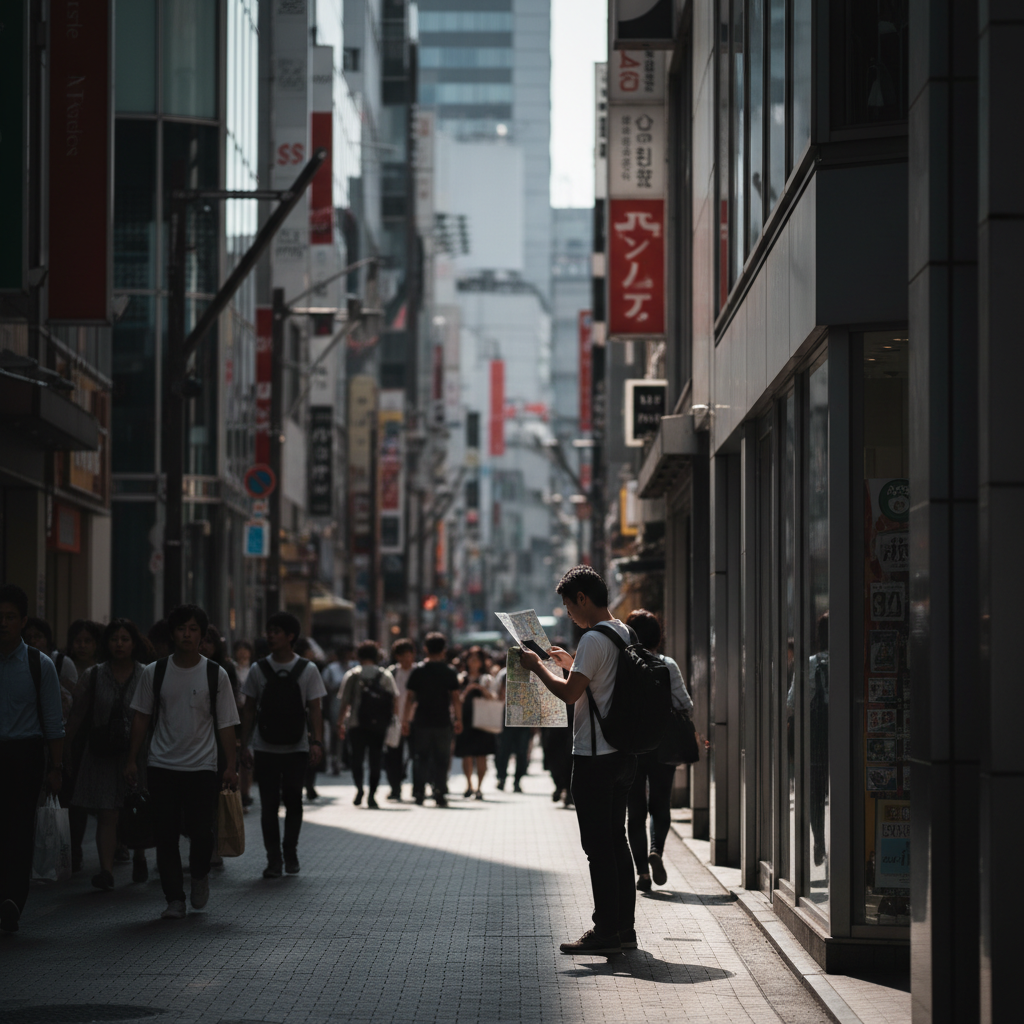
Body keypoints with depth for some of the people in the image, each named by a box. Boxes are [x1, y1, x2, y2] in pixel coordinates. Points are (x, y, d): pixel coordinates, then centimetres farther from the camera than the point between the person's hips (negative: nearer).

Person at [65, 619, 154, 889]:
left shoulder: (147, 676, 1)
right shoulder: (93, 676, 4)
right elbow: (78, 716, 7)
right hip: (103, 753, 0)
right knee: (106, 815, -7)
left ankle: (139, 856, 34)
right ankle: (106, 870, -11)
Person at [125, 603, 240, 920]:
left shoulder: (216, 675, 1)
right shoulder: (155, 672, 3)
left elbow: (225, 724, 2)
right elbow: (141, 717, 9)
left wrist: (231, 766, -3)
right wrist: (132, 759, 6)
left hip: (203, 766, -1)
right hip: (163, 764, 1)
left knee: (201, 831, -4)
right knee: (166, 834, -1)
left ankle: (200, 876, 27)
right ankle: (174, 899, 7)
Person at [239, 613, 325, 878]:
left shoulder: (308, 670, 1)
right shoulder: (259, 669, 4)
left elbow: (314, 709, 0)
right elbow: (249, 710, 7)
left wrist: (317, 741, -13)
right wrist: (244, 744, 1)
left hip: (296, 747, -1)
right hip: (265, 748, 1)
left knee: (293, 802, 4)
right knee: (268, 804, -2)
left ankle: (291, 853, 21)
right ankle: (273, 859, 3)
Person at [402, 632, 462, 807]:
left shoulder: (417, 671, 0)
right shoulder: (449, 672, -2)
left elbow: (409, 698, 0)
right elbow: (455, 698, -2)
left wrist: (405, 720, 5)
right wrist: (458, 720, 6)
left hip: (421, 722, 1)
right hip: (443, 722, -1)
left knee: (421, 760, 8)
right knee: (441, 760, 5)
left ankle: (419, 794, 5)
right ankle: (440, 795, 2)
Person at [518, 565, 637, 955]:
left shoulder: (594, 639, -16)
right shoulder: (625, 634, 12)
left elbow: (571, 692, -20)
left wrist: (537, 666, -7)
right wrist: (573, 663, 24)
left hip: (595, 756, -9)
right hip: (624, 752, 9)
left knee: (598, 845, -4)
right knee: (615, 839, 14)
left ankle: (606, 930, -2)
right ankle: (624, 927, 16)